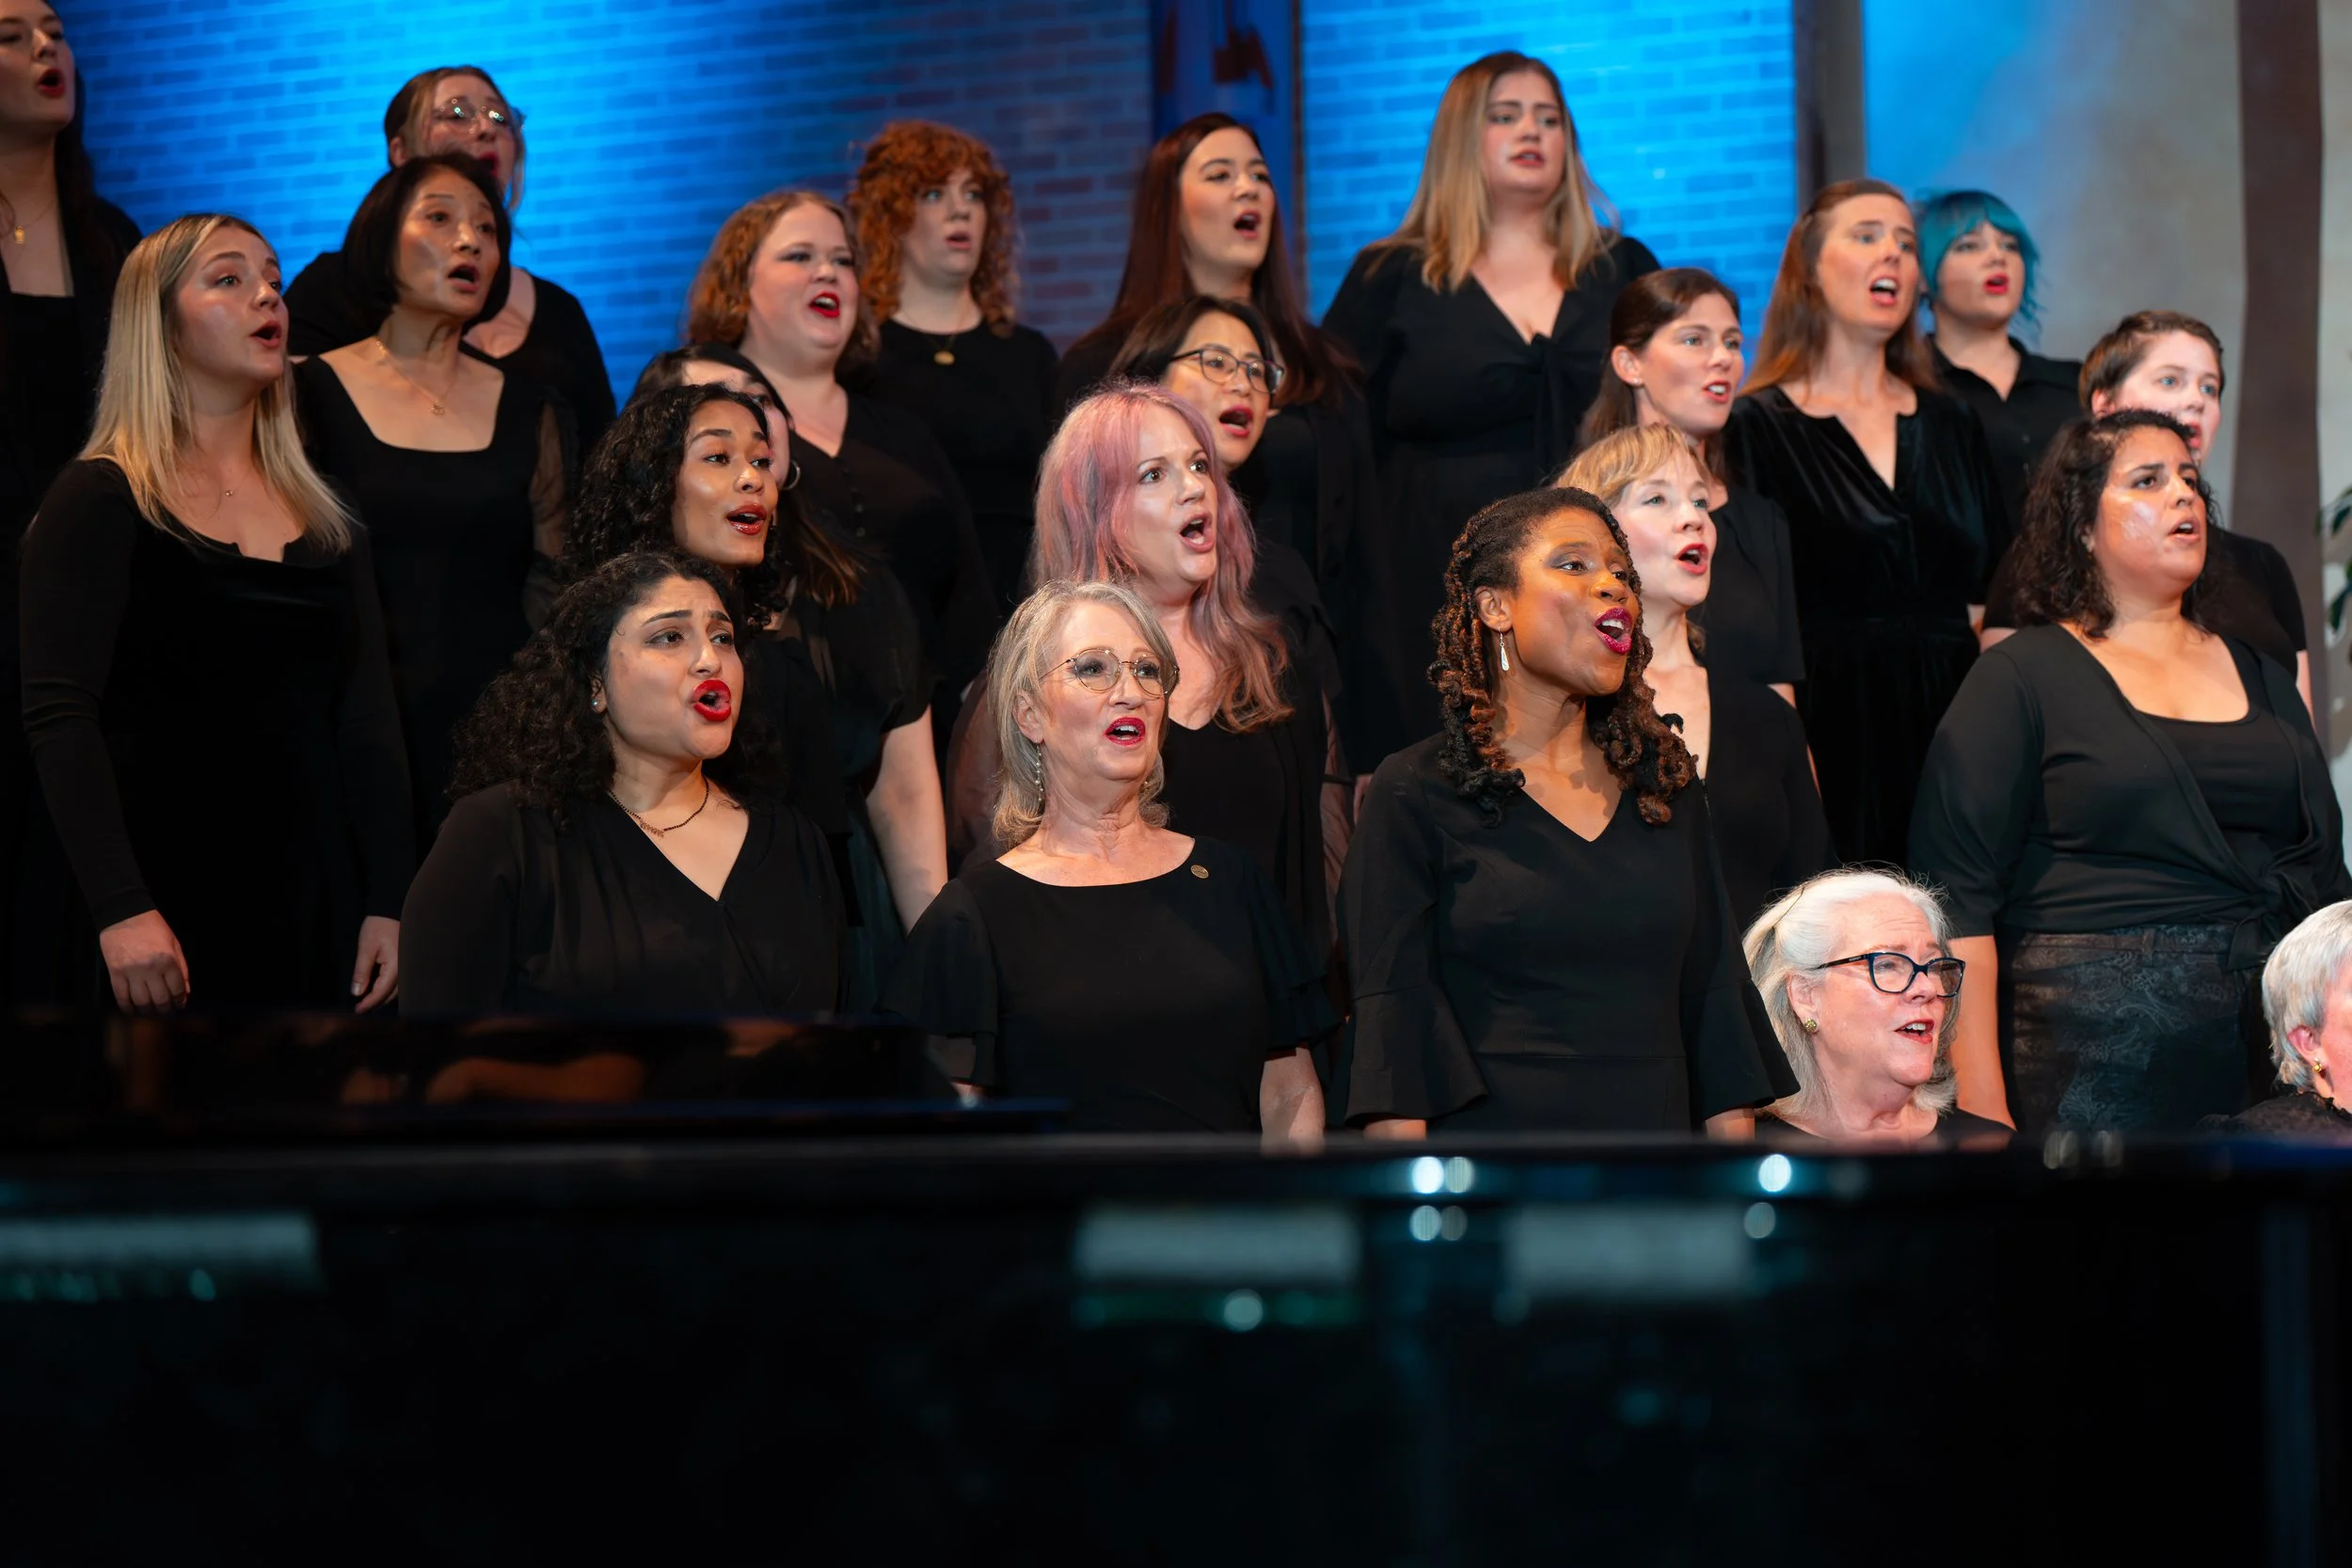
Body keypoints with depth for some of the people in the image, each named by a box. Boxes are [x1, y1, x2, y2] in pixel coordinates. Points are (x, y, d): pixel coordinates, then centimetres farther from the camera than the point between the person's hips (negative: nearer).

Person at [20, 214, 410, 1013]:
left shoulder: (323, 518, 13)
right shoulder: (100, 500, -3)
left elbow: (367, 718, 10)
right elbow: (60, 716, -12)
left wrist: (388, 902, -1)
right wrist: (121, 911, -22)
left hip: (317, 913, 5)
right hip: (168, 916, -5)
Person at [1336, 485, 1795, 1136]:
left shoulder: (1667, 786, 12)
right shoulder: (1416, 794, -3)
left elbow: (1715, 997, 9)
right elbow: (1395, 1023, -9)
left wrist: (1736, 1134, 0)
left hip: (1657, 1125, 4)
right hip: (1489, 1136, -4)